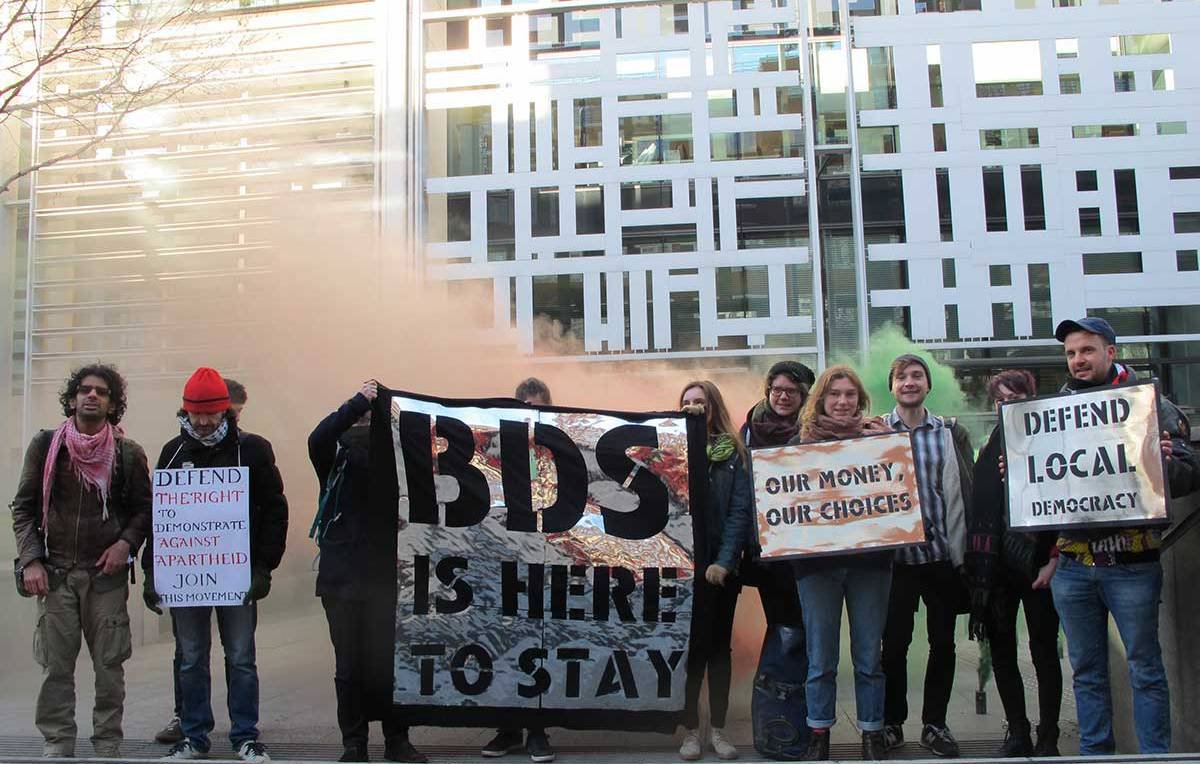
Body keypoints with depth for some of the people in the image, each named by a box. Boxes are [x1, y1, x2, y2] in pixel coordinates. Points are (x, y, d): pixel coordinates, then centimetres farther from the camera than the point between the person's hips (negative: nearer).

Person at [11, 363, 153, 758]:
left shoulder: (128, 453, 4)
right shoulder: (45, 445, 4)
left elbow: (144, 509, 10)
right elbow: (23, 507, 6)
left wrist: (126, 542, -8)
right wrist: (30, 560, -3)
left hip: (107, 573, 0)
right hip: (55, 573, 0)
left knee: (110, 665, 3)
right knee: (56, 666, 2)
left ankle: (108, 747, 14)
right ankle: (57, 746, 13)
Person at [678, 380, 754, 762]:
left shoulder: (734, 452, 3)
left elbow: (741, 510, -3)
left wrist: (725, 561, -13)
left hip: (721, 565, 0)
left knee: (719, 645, 8)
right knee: (689, 645, 1)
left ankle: (718, 730, 16)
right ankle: (691, 730, 11)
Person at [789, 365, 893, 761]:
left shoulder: (875, 437, 6)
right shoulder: (801, 442, 5)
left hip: (869, 560, 1)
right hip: (817, 561, 0)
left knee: (869, 656, 7)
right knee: (820, 658, 6)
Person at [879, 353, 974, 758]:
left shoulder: (952, 433, 7)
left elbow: (970, 490, 6)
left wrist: (969, 549, -1)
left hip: (943, 554, 1)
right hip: (895, 555, -1)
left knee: (943, 642, 8)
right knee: (894, 642, 5)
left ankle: (935, 723, 22)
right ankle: (891, 721, 21)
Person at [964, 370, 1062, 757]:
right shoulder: (991, 450, 11)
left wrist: (1053, 561, -12)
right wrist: (978, 562, 6)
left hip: (1037, 564, -4)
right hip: (997, 563, 4)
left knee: (1044, 650, 2)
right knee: (1001, 650, 6)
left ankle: (1048, 739, 11)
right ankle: (1018, 734, 17)